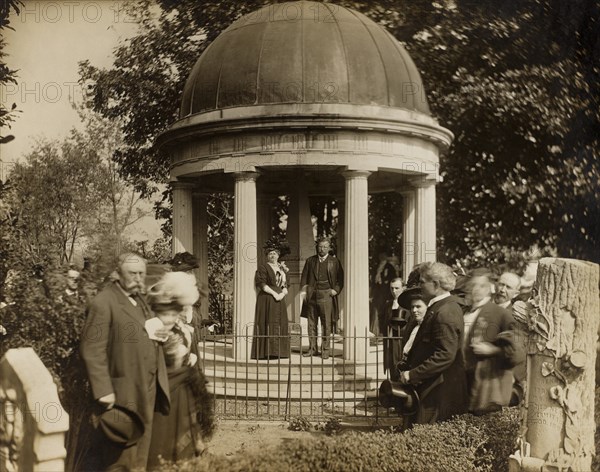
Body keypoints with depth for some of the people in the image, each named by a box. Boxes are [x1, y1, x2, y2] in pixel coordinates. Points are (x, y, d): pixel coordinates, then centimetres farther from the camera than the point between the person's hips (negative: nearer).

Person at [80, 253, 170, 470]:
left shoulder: (139, 301, 15)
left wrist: (159, 334, 11)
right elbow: (93, 351, -20)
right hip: (122, 395, -9)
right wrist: (104, 391, -24)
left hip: (147, 392, 9)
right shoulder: (103, 303, -15)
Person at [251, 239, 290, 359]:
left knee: (280, 325, 4)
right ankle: (267, 352, -9)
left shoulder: (281, 268, 17)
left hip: (279, 300, 7)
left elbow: (285, 284, 14)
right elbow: (262, 284, -12)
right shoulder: (263, 267, -3)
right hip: (267, 300, -6)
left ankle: (278, 351, 8)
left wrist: (283, 293, -7)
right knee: (268, 324, -9)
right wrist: (274, 293, -18)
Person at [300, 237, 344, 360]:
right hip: (311, 295, 3)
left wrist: (336, 290, -4)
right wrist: (303, 290, 1)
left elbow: (340, 278, 8)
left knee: (326, 324, -2)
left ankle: (325, 350, 4)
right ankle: (312, 349, 14)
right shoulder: (310, 261, 12)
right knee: (311, 323, 6)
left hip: (326, 295, -3)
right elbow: (304, 277, 13)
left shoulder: (334, 261, 6)